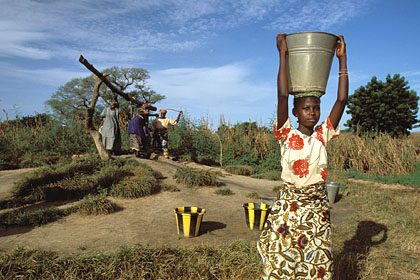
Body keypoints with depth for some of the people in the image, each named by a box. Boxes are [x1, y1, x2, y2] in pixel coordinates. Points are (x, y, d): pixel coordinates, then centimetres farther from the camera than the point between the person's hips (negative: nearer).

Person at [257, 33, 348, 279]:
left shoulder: (323, 135, 2)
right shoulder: (287, 134, -5)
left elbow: (342, 100, -6)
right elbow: (283, 95, -16)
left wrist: (342, 59, -5)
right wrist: (283, 55, -15)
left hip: (318, 206, 3)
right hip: (288, 204, -2)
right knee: (282, 260, 5)